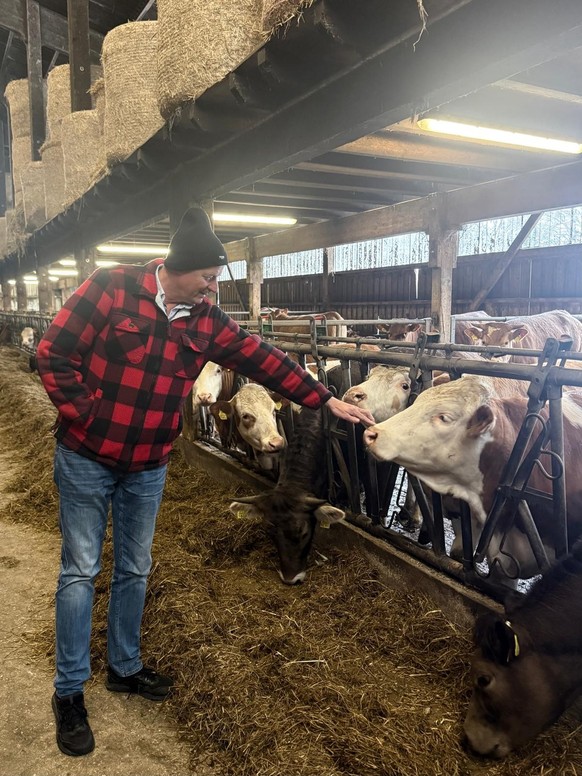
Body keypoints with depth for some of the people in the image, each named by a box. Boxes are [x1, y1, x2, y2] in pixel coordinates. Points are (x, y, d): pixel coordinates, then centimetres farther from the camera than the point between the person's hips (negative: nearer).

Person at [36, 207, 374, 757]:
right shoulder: (109, 290, -13)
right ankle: (69, 690, 22)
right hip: (86, 458, -4)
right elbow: (53, 353, -12)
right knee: (81, 571, 5)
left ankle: (124, 667, 37)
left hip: (147, 467, 5)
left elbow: (263, 360, 0)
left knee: (135, 570, 15)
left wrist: (326, 401, -1)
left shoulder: (205, 321, 0)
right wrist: (86, 417, -16)